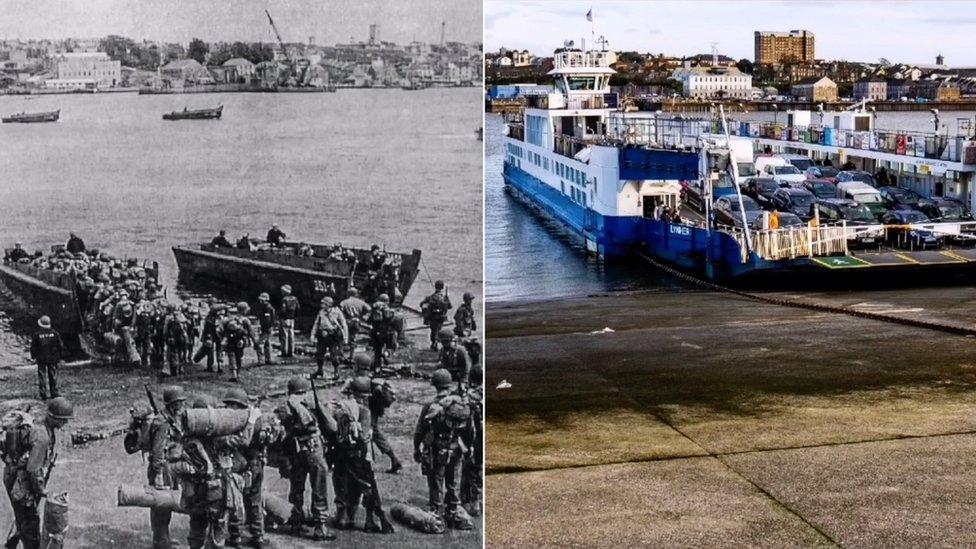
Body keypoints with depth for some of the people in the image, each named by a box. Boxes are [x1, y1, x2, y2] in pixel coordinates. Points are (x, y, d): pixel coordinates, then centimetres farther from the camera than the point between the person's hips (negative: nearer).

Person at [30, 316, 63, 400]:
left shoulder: (37, 334, -7)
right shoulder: (55, 333, -2)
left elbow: (33, 347, -4)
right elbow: (61, 346, 1)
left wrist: (34, 357, 8)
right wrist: (59, 357, 11)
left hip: (41, 359, -2)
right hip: (53, 359, 2)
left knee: (43, 377, 3)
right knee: (53, 376, 11)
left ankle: (45, 394, -1)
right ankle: (54, 393, 13)